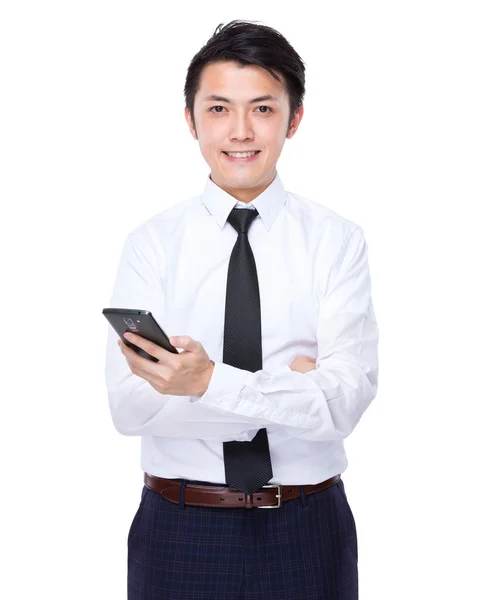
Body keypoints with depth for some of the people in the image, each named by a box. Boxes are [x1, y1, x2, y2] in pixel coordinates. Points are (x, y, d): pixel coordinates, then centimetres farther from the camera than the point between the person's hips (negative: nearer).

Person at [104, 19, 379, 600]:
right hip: (180, 530, 0)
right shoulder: (152, 243, -3)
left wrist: (211, 382, -29)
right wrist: (286, 387, -18)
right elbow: (129, 405, -13)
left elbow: (345, 401, -15)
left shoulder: (337, 241, -4)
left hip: (307, 530, 0)